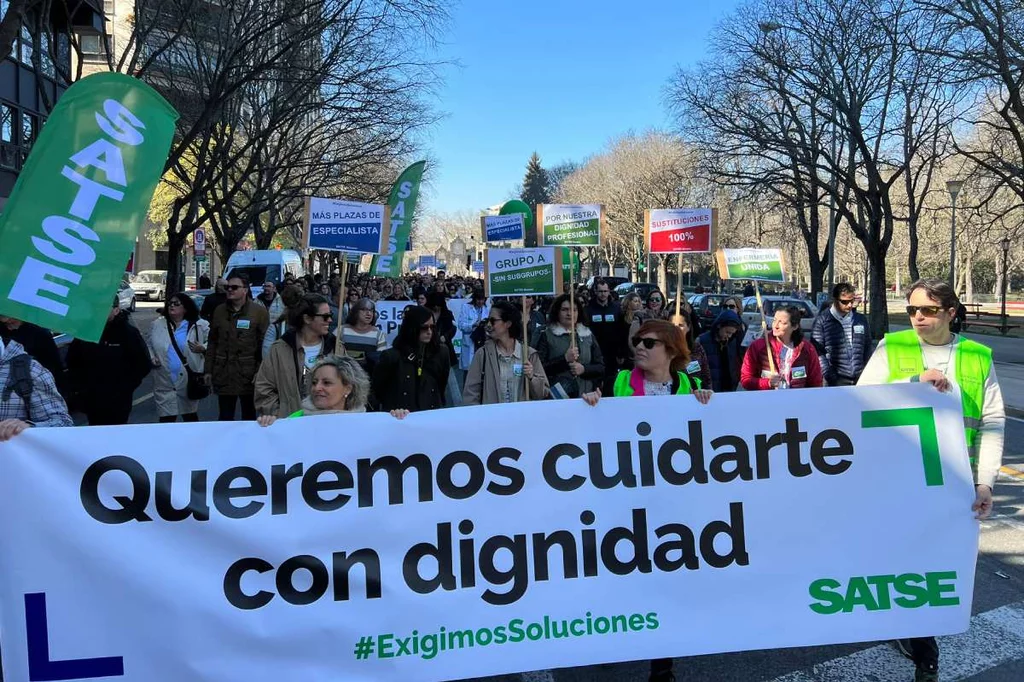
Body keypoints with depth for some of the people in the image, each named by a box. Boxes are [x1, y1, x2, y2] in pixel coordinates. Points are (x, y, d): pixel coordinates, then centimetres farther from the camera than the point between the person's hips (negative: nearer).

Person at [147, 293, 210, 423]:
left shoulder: (200, 325, -2)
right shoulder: (156, 325, 7)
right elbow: (149, 346, 15)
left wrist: (203, 349, -14)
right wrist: (151, 358, -3)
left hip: (188, 381, -1)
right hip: (164, 382, 2)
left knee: (190, 417, 14)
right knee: (166, 419, 2)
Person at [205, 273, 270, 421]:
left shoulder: (259, 311, -3)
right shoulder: (219, 311, 9)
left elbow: (265, 344, -6)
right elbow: (212, 342, 12)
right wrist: (209, 370, 8)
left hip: (248, 374, -3)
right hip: (223, 374, 3)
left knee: (249, 416, 11)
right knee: (225, 417, 9)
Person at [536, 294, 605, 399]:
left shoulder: (588, 335, 11)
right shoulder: (547, 336, 3)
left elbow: (601, 367, 9)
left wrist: (584, 369, -9)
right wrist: (565, 359, -16)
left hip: (585, 395, 2)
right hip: (556, 396, -2)